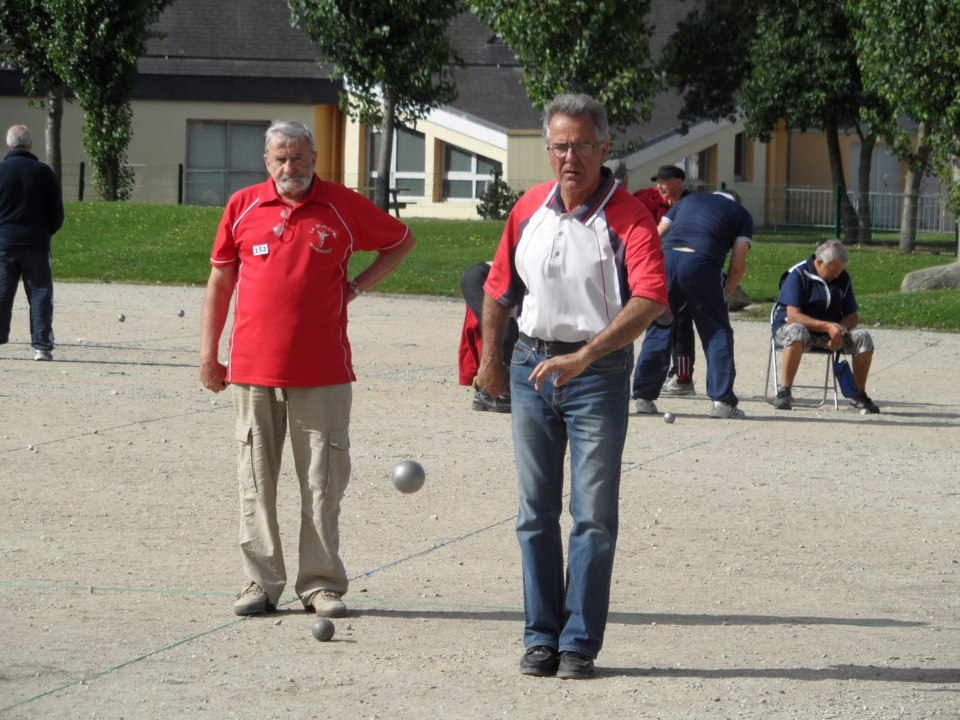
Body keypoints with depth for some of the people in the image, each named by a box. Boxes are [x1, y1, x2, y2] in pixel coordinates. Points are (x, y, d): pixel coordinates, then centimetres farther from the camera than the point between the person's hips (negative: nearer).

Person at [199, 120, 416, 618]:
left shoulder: (343, 207, 4)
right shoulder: (243, 207, 7)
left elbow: (402, 242, 18)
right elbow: (220, 282, 13)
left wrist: (357, 287, 7)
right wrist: (208, 354, 8)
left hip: (321, 371, -1)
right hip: (253, 367, 1)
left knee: (322, 483, 0)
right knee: (256, 482, 3)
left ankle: (322, 584, 7)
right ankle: (261, 582, 9)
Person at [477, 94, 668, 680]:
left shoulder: (628, 216, -12)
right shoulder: (529, 208, 5)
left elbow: (651, 299, -27)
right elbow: (500, 288, 18)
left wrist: (583, 355, -34)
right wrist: (491, 358, 18)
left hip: (599, 372, -5)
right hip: (532, 367, 5)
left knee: (594, 515, -3)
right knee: (536, 511, 8)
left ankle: (580, 643, 3)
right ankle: (542, 636, 15)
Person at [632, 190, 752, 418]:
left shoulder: (689, 200, 32)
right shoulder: (741, 214, 22)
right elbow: (738, 265, 10)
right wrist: (724, 295, 22)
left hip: (667, 257, 3)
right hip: (701, 261, -3)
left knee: (658, 330, 12)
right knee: (717, 332, 8)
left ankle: (644, 397, 12)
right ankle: (722, 401, 4)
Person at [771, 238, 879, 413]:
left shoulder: (843, 278, 5)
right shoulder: (798, 275, -13)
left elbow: (852, 316, 8)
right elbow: (793, 316, -21)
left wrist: (840, 329, -16)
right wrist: (827, 327, -29)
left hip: (830, 330, 5)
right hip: (789, 327, -5)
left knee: (863, 338, -18)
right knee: (797, 332, -41)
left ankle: (859, 395, -4)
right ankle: (784, 392, -35)